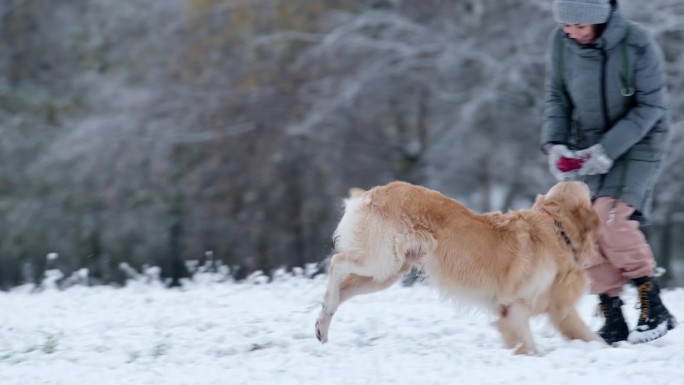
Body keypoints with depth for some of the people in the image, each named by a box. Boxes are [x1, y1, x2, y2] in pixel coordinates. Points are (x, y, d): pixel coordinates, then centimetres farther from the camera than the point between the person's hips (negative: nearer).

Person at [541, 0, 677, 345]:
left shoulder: (637, 45, -22)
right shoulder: (560, 43, -9)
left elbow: (650, 106, -16)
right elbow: (556, 98, 3)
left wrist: (608, 150, -23)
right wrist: (554, 144, -12)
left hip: (636, 144, -5)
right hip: (588, 147, 5)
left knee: (611, 218, -22)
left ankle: (653, 309, -9)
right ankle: (614, 320, 4)